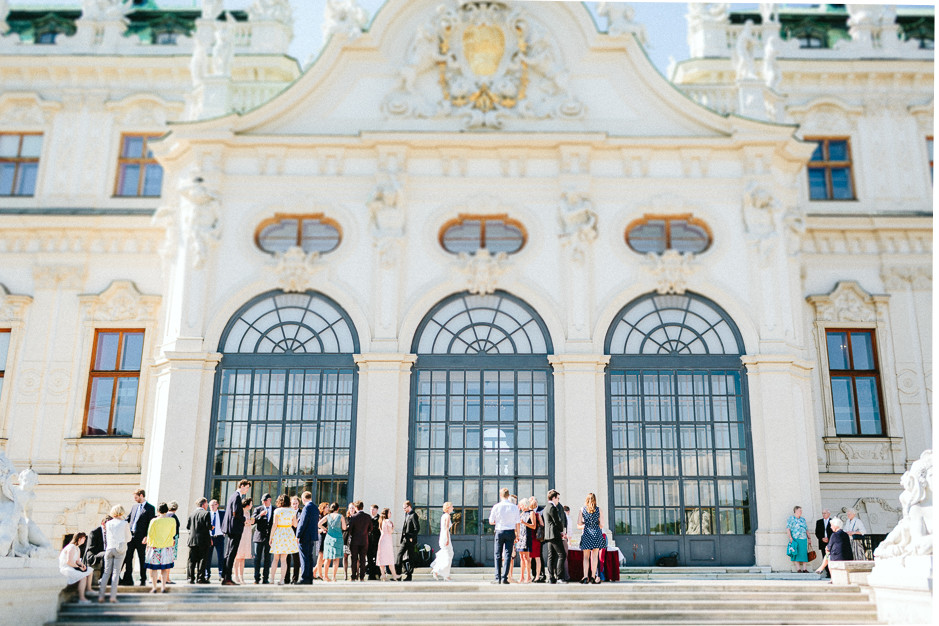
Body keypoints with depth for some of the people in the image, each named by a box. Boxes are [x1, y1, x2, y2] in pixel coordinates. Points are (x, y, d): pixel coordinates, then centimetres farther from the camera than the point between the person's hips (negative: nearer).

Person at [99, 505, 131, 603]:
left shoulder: (108, 524, 5)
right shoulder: (124, 523, -3)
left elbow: (107, 538, 14)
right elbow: (128, 539, 2)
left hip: (109, 548, 2)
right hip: (120, 549, -2)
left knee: (106, 572, 8)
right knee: (116, 572, 0)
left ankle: (101, 596, 3)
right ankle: (113, 597, -4)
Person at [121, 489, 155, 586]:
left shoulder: (150, 508, -5)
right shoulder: (134, 507, 14)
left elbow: (150, 524, -9)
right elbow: (128, 519, 19)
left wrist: (146, 537, -15)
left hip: (141, 537, -6)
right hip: (131, 535, 6)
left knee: (142, 559, 4)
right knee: (128, 558, 3)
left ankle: (143, 580, 12)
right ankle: (128, 580, 9)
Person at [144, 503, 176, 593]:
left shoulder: (154, 521, -11)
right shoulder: (172, 521, -6)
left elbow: (150, 534, -5)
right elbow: (173, 533, 4)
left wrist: (148, 544, 12)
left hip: (155, 546, -2)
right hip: (167, 546, 2)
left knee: (154, 568, 7)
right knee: (164, 568, 11)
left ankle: (154, 587, 9)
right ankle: (163, 586, 10)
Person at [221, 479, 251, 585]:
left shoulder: (233, 495, 16)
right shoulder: (237, 496, -14)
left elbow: (226, 510, 24)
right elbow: (235, 513, -21)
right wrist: (245, 520, -7)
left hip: (229, 528, 10)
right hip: (235, 528, -10)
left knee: (228, 553, 13)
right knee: (231, 554, -8)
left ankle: (224, 577, 16)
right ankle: (227, 578, -7)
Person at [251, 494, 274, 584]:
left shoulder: (275, 510, 8)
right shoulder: (258, 509, 7)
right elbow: (252, 521, -1)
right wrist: (260, 515, -18)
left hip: (269, 537, 0)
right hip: (259, 536, 0)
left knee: (267, 558, 2)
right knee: (257, 558, -1)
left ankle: (266, 578, 6)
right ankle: (257, 578, 3)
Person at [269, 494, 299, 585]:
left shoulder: (277, 511, -5)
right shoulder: (292, 511, 2)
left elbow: (274, 525, -8)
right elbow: (295, 525, 7)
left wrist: (271, 537, -1)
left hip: (278, 534, -2)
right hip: (288, 534, 2)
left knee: (276, 559, 11)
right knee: (283, 559, 5)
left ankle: (272, 578, 12)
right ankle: (282, 579, 1)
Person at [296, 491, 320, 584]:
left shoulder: (307, 507, -14)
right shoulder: (315, 508, 13)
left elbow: (303, 522, -17)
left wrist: (298, 536, -14)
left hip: (305, 537, -9)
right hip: (313, 536, 9)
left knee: (304, 558, -6)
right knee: (309, 557, 12)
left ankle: (304, 579, -7)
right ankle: (310, 579, 14)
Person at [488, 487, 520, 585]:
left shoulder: (496, 507, -5)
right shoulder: (514, 507, -1)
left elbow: (491, 522, 2)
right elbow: (517, 522, 3)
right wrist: (517, 534, 14)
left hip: (499, 531, -1)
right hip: (510, 532, 1)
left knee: (498, 555, 7)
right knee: (507, 555, 4)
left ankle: (498, 578, 3)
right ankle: (504, 578, -2)